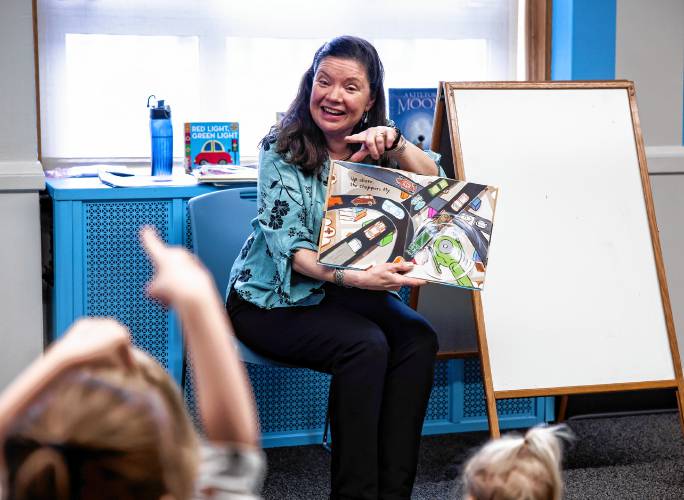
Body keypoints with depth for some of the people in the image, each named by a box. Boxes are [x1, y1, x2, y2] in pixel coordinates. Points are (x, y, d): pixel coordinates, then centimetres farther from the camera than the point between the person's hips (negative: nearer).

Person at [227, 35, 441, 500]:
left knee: (418, 339, -23)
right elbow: (290, 244, -20)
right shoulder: (281, 149, -12)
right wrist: (354, 277, -36)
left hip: (354, 287, 5)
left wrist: (395, 143, -29)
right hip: (275, 296, -4)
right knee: (365, 345, -30)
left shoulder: (376, 146, 2)